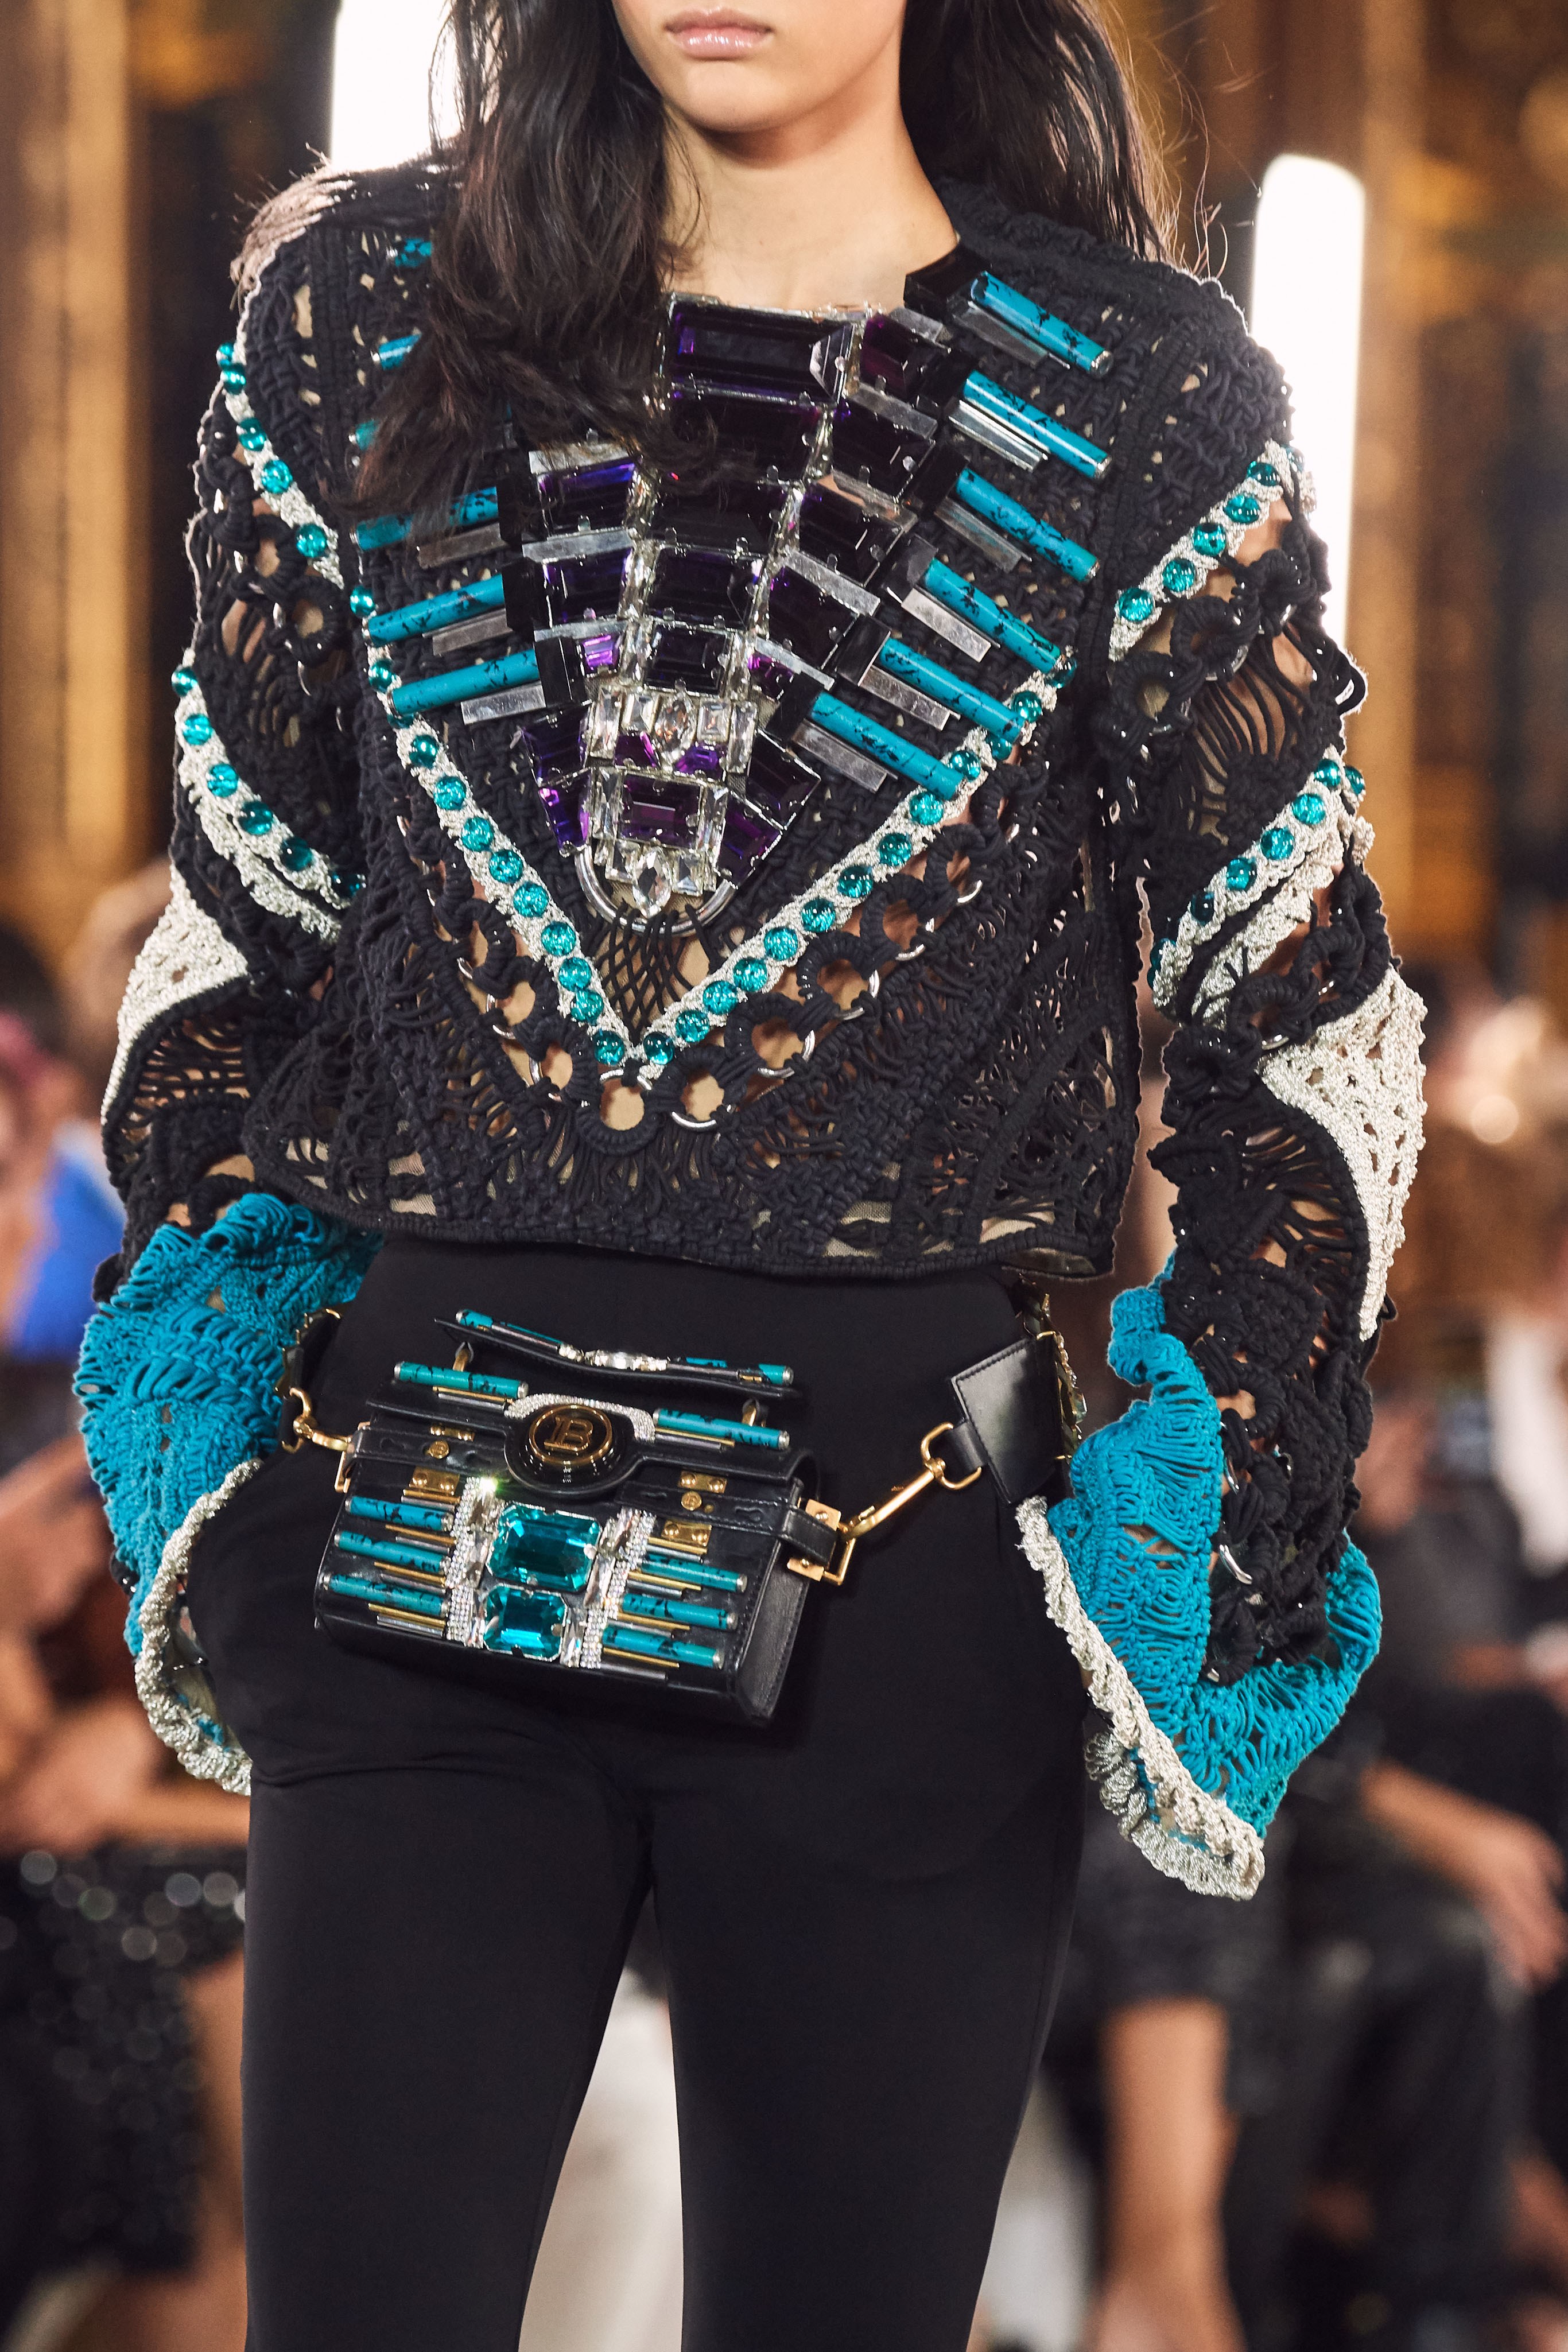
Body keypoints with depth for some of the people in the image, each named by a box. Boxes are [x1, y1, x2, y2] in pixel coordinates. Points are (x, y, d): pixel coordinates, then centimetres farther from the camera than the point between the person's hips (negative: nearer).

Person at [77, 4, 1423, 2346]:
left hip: (913, 1546, -1)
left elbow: (1304, 1020, 6)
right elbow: (245, 915, 13)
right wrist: (204, 1392, 7)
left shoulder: (1139, 397, 1)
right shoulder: (355, 312, 6)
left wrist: (1227, 1506, -1)